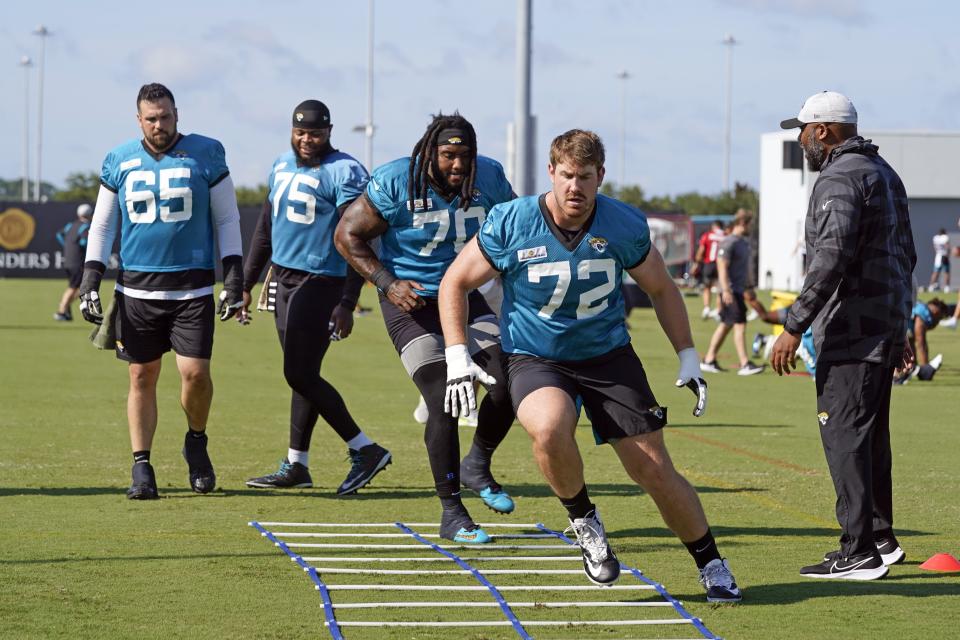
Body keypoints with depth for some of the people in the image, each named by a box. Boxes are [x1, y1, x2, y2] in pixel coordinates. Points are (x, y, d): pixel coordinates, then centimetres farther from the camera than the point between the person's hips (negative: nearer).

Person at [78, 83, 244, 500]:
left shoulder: (205, 156, 1)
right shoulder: (119, 162, 5)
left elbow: (227, 221, 5)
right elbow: (102, 226, 11)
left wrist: (234, 280, -2)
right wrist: (90, 281, 2)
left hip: (191, 289, -2)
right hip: (137, 289, 2)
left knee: (195, 373, -11)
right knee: (142, 378, 2)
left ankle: (196, 442, 16)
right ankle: (141, 468, 9)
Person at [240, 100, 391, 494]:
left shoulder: (344, 173, -13)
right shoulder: (283, 166, 12)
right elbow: (266, 228, 21)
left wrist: (347, 304, -23)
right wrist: (246, 284, 21)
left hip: (319, 282, -8)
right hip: (284, 281, 8)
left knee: (300, 374, -11)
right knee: (301, 374, 11)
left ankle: (365, 451, -5)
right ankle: (296, 466, 17)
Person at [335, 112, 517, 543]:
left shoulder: (489, 180, -5)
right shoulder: (394, 184, -17)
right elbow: (347, 235, -9)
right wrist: (388, 284, -19)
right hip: (411, 304, -4)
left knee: (507, 387, -10)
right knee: (443, 403, -15)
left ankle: (477, 467, 19)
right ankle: (451, 514, -3)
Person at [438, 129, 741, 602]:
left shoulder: (624, 226, -10)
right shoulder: (510, 224, -15)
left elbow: (661, 289, 8)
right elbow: (455, 283, -2)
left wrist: (689, 361, 8)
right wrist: (458, 359, -11)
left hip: (608, 356, 2)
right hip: (535, 361, -1)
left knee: (655, 470, -3)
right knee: (550, 429, -35)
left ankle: (711, 566, 17)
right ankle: (583, 521, -7)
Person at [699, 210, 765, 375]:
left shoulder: (744, 242, 16)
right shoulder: (729, 243, -14)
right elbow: (722, 267, -19)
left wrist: (749, 288, 25)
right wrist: (726, 290, -25)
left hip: (740, 290, 10)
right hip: (731, 291, -10)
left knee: (725, 325, 12)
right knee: (740, 325, -10)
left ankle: (709, 360, 18)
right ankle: (745, 365, -11)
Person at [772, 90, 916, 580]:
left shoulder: (840, 178, -14)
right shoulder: (883, 173, 19)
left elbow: (831, 259, -24)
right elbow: (905, 255, 24)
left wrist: (793, 327, -23)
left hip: (851, 331, -10)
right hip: (884, 328, 10)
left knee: (844, 434, -9)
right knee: (869, 434, 16)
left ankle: (860, 553, -11)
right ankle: (880, 539, 21)